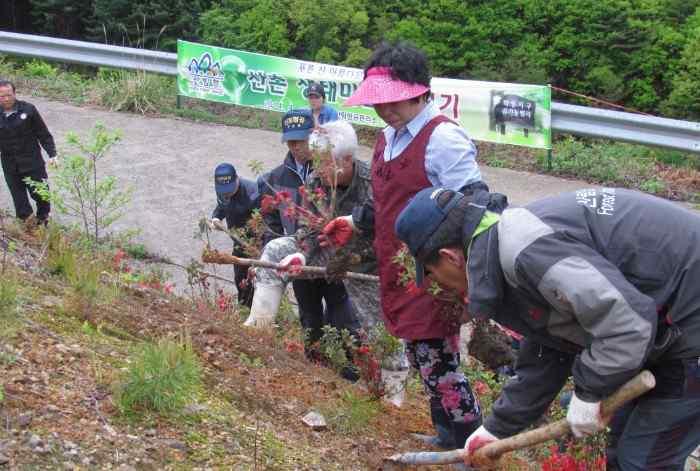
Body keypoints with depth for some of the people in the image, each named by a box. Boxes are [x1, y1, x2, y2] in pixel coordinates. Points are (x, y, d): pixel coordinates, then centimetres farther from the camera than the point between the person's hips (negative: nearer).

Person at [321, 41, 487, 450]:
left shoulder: (442, 137, -15)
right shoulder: (388, 139, 14)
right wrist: (355, 224, 22)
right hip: (398, 272, 9)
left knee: (437, 361, -4)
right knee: (422, 356, 17)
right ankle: (448, 434, 33)